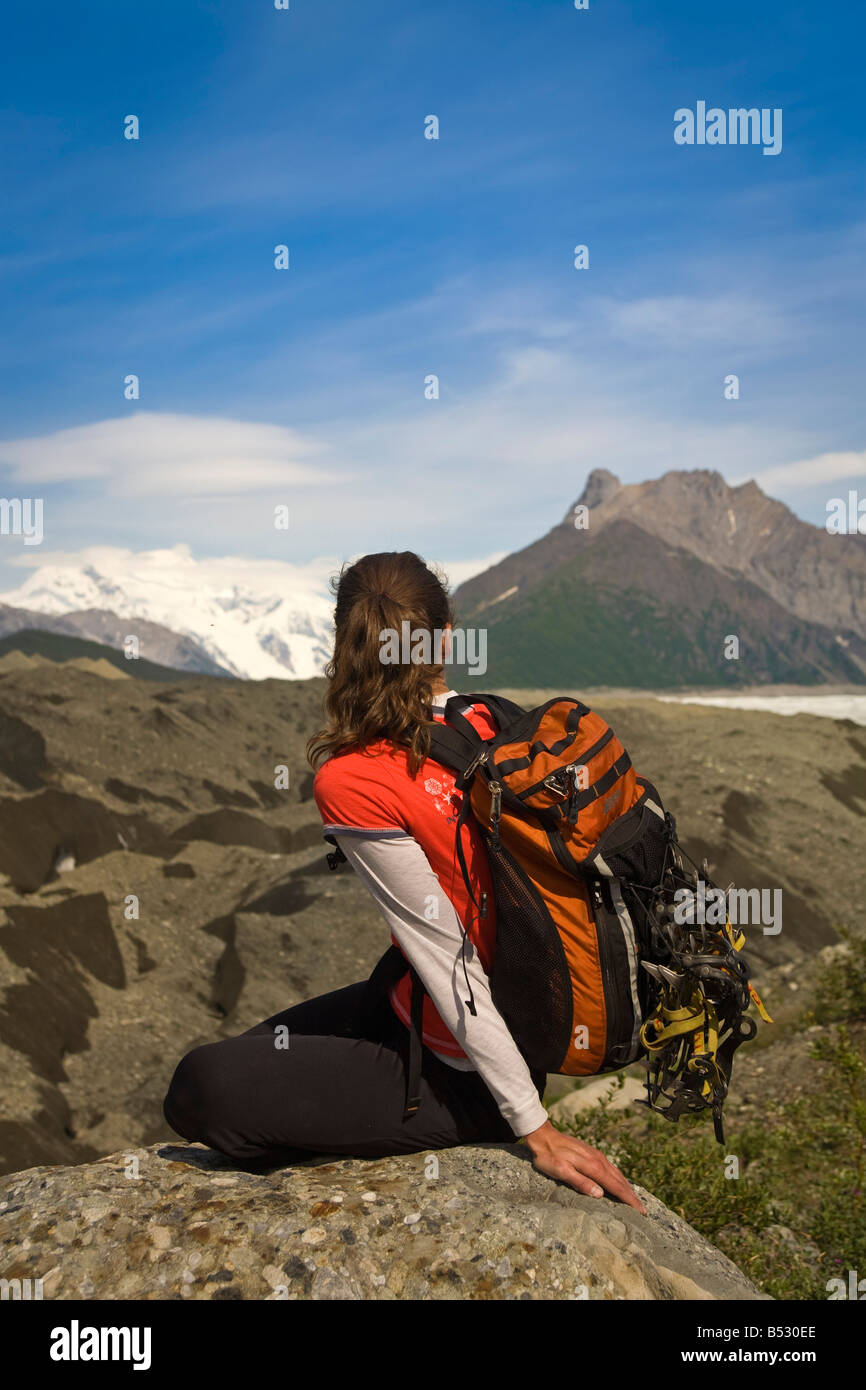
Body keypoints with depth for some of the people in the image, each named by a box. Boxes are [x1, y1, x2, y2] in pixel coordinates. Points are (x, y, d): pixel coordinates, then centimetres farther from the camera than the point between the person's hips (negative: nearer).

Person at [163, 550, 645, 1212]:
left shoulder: (351, 783, -26)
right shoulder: (498, 728, -6)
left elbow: (449, 960, -25)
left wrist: (535, 1127, -18)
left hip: (464, 1080, -8)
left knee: (202, 1088, -8)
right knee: (258, 1046, 20)